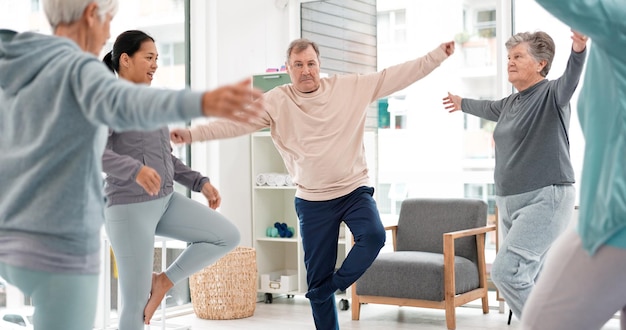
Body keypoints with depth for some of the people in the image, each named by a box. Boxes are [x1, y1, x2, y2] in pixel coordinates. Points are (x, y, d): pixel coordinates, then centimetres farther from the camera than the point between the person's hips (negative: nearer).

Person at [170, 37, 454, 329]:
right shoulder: (276, 102, -6)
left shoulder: (351, 87, -4)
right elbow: (236, 122, -13)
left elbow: (397, 75, -4)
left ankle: (330, 288, -4)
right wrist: (192, 134, -25)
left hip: (355, 189, 0)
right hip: (313, 200, 0)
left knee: (373, 235, -28)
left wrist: (437, 55, -9)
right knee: (317, 278, 5)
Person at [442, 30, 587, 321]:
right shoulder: (511, 102, 15)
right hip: (510, 202, 8)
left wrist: (578, 50, -51)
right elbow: (489, 108, 37)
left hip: (546, 199, -8)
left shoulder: (552, 95, -7)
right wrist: (462, 104, 56)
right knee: (530, 280, 8)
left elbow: (570, 79, -30)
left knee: (506, 271, -20)